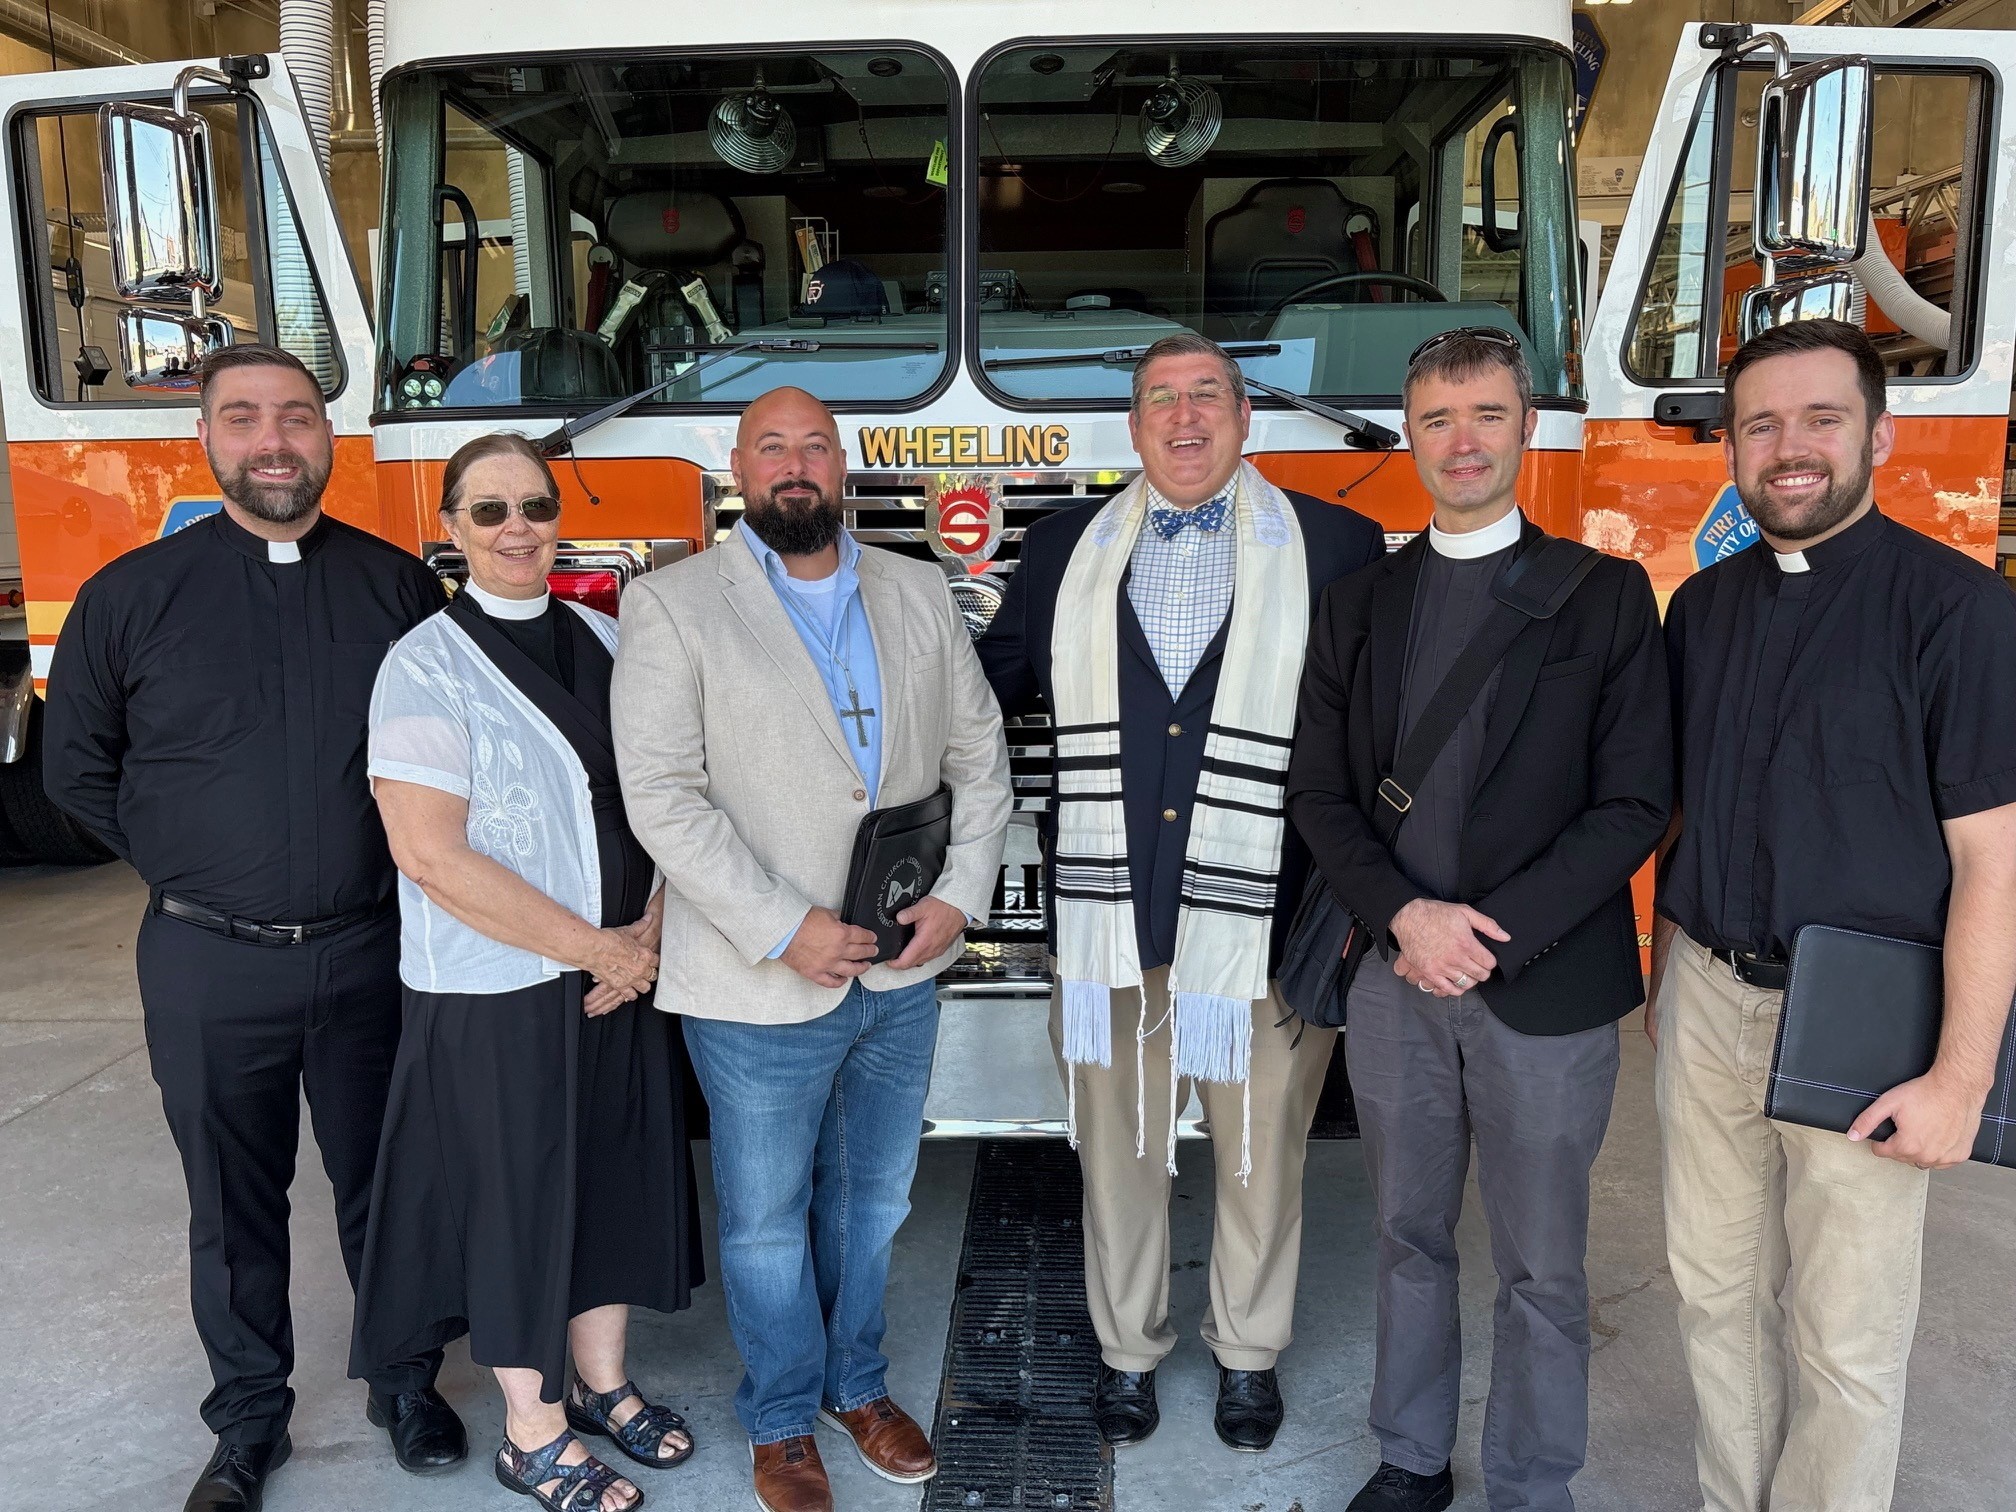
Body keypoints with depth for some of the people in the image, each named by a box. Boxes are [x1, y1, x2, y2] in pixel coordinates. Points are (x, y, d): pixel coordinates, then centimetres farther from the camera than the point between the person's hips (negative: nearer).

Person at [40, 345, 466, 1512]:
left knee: (385, 1183, 14)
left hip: (372, 950, 0)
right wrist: (190, 866, 5)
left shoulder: (399, 585, 0)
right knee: (235, 1204, 14)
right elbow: (80, 768, 9)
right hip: (209, 964, 0)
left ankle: (407, 1383, 34)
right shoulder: (133, 595, -1)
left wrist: (399, 864, 1)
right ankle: (250, 1419, 32)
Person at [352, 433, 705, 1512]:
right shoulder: (426, 666, -11)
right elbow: (430, 856, -18)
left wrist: (651, 932, -8)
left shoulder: (606, 642, 6)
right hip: (495, 994, -5)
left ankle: (601, 1383, 38)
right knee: (519, 1202, 8)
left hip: (626, 973, 6)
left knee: (620, 1179, 15)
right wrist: (595, 946, -15)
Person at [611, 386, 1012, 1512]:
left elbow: (979, 751, 8)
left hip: (903, 973, 4)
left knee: (872, 1198, 21)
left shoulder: (921, 594, 6)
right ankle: (783, 1421, 35)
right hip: (762, 987, -4)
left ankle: (858, 1384, 43)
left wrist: (963, 893, -5)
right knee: (768, 1220, 13)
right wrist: (783, 930, -18)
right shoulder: (673, 607, -8)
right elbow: (664, 796, -14)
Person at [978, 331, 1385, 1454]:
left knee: (1261, 1150, 13)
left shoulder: (1337, 548, 1)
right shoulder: (1066, 550, 9)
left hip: (1265, 917, -1)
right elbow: (995, 678, 16)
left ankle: (1250, 1353, 36)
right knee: (1118, 1148, 15)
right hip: (1109, 918, 2)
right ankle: (1129, 1349, 36)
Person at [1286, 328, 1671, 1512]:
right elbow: (1320, 792, 5)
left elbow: (1635, 802, -7)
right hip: (1395, 978, 3)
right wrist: (1406, 914, -11)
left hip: (1546, 987, -3)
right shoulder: (1358, 605, 7)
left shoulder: (1606, 597, -2)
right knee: (1412, 1240, 17)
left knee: (1543, 1273, 9)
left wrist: (1492, 934, -15)